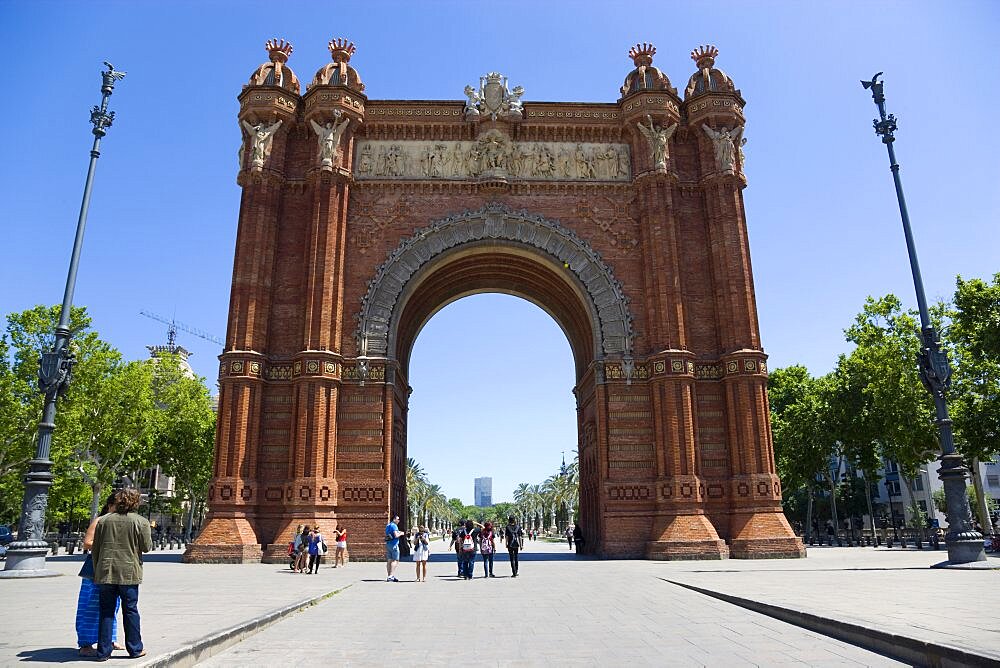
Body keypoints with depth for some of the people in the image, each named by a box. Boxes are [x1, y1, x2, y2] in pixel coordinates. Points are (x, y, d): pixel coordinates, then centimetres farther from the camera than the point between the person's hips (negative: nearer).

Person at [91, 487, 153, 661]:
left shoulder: (104, 520, 5)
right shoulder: (140, 521, -6)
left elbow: (95, 549, 8)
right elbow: (146, 547, -3)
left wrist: (96, 571, 17)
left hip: (106, 572, 3)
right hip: (129, 573, -3)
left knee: (106, 611, 10)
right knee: (130, 610, 7)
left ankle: (103, 651, 12)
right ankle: (135, 648, 15)